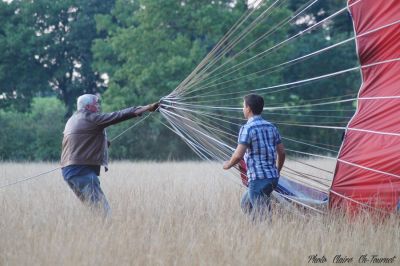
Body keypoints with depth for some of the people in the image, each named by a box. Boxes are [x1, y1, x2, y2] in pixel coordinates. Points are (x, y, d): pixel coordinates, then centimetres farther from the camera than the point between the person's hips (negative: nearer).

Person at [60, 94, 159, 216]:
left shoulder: (72, 120, 20)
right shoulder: (90, 118, -8)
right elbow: (117, 116, -11)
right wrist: (146, 108, -10)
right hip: (82, 171, -10)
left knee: (91, 207, 12)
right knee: (102, 210, -15)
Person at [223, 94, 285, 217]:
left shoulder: (247, 128, -11)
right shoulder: (271, 127, 11)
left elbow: (239, 155, -19)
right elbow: (282, 152, 13)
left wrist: (228, 164, 0)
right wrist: (277, 172, 26)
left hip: (258, 178, -8)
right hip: (273, 177, 8)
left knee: (262, 214, -4)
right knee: (246, 202, 23)